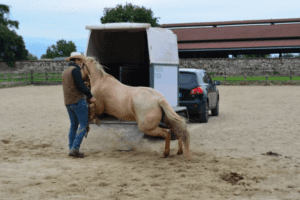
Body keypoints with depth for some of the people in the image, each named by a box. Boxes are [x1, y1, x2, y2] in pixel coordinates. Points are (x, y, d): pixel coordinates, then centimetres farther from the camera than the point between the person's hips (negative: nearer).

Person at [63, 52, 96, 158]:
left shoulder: (65, 71, 18)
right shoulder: (75, 69, -11)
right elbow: (81, 85, -18)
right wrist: (90, 96, -12)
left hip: (68, 102, 9)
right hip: (78, 100, -9)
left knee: (74, 125, 14)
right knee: (84, 124, -6)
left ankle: (71, 149, 13)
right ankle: (75, 148, -13)